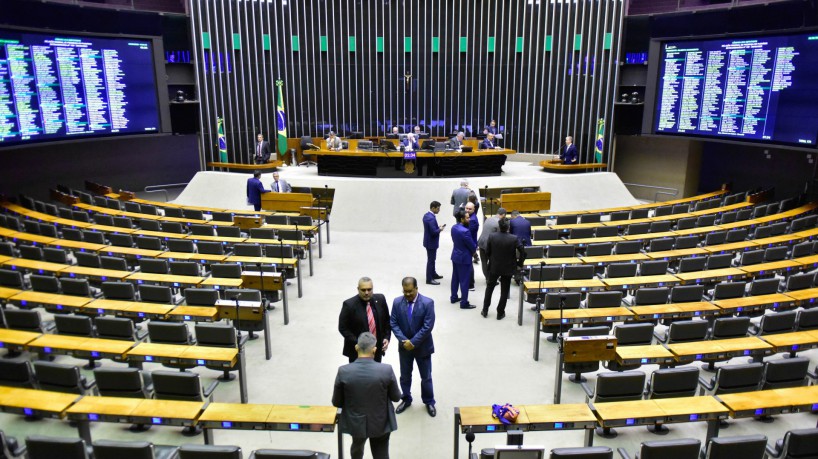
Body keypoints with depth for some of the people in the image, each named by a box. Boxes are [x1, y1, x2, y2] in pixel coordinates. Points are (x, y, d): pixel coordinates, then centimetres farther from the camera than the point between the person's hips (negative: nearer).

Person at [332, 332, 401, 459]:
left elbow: (336, 402, -8)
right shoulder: (386, 370, -22)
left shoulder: (343, 371, -21)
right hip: (381, 423, -1)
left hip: (355, 423, 2)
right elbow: (396, 397, -7)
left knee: (357, 446, 33)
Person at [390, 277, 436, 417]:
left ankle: (429, 402, 32)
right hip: (404, 346, 3)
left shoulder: (428, 303, -17)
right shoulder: (397, 302, -7)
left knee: (426, 377, 12)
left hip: (422, 347, -2)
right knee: (405, 376, 17)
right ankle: (406, 399, 38)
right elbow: (393, 323, -6)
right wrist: (404, 340, -18)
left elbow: (428, 326, -19)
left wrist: (413, 342, -20)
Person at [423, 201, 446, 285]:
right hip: (431, 242, -10)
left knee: (432, 259, 23)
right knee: (431, 260, -1)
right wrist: (440, 229, -11)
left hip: (428, 241, 10)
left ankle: (433, 274, 38)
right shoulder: (431, 218, -26)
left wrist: (438, 227, 6)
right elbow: (434, 232, -28)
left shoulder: (426, 215, 5)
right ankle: (429, 279, 7)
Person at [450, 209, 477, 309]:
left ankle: (454, 297, 33)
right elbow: (472, 246, -19)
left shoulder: (454, 227, -1)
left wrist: (472, 248, 8)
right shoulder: (465, 231, -27)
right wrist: (473, 251, 6)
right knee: (464, 281, 1)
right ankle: (464, 303, 9)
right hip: (464, 258, -9)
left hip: (455, 256, 9)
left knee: (455, 277, 20)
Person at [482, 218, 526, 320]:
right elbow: (523, 252, -14)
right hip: (508, 269, -1)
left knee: (489, 288, 20)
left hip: (494, 267, 1)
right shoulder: (514, 239, -18)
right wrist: (519, 264, 2)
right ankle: (500, 313, 19)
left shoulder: (492, 237, -14)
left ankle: (485, 311, 26)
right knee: (504, 291, 12)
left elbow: (487, 252, -5)